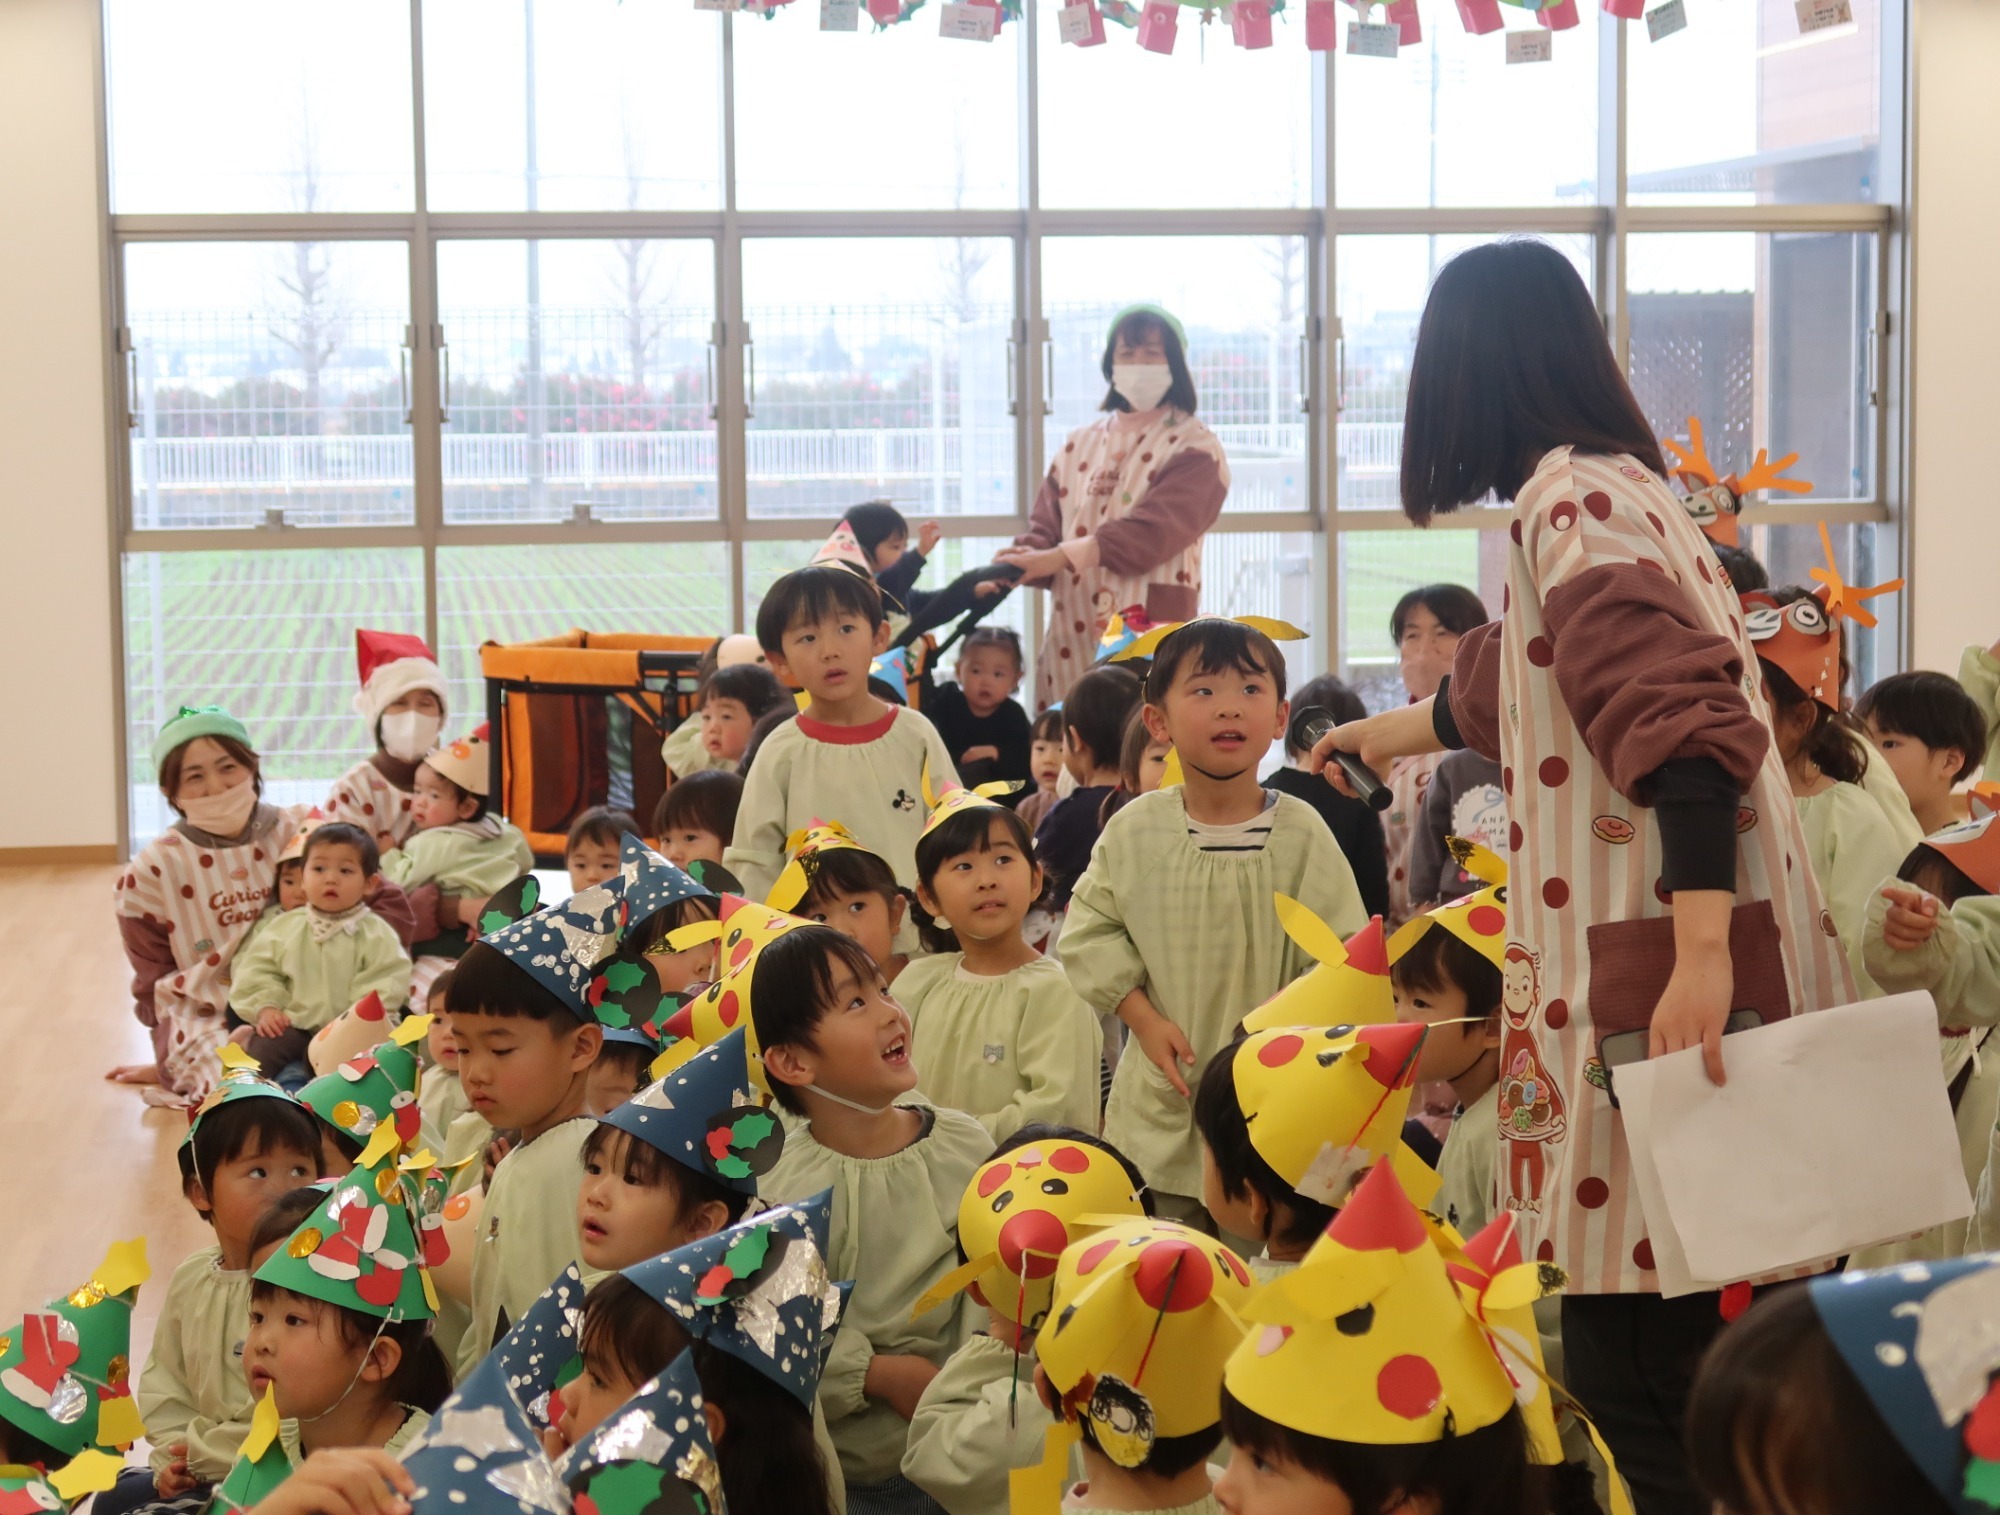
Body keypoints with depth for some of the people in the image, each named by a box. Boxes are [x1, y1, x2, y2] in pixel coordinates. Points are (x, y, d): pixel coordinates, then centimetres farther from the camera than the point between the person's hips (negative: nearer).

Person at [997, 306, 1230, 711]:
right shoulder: (1080, 446, 17)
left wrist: (1059, 557, -25)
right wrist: (1021, 561, -15)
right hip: (1072, 643, 5)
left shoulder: (1194, 448, 0)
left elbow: (1151, 531, -15)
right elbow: (1045, 526, 10)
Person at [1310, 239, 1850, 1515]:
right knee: (1662, 1360, 11)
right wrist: (1397, 731, 59)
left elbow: (1680, 732, -22)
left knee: (1638, 1373, -7)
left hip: (1654, 974, -10)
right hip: (1668, 964, 10)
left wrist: (1698, 956, -30)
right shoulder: (1615, 480, 21)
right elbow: (1513, 684, 41)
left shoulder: (1571, 496, -9)